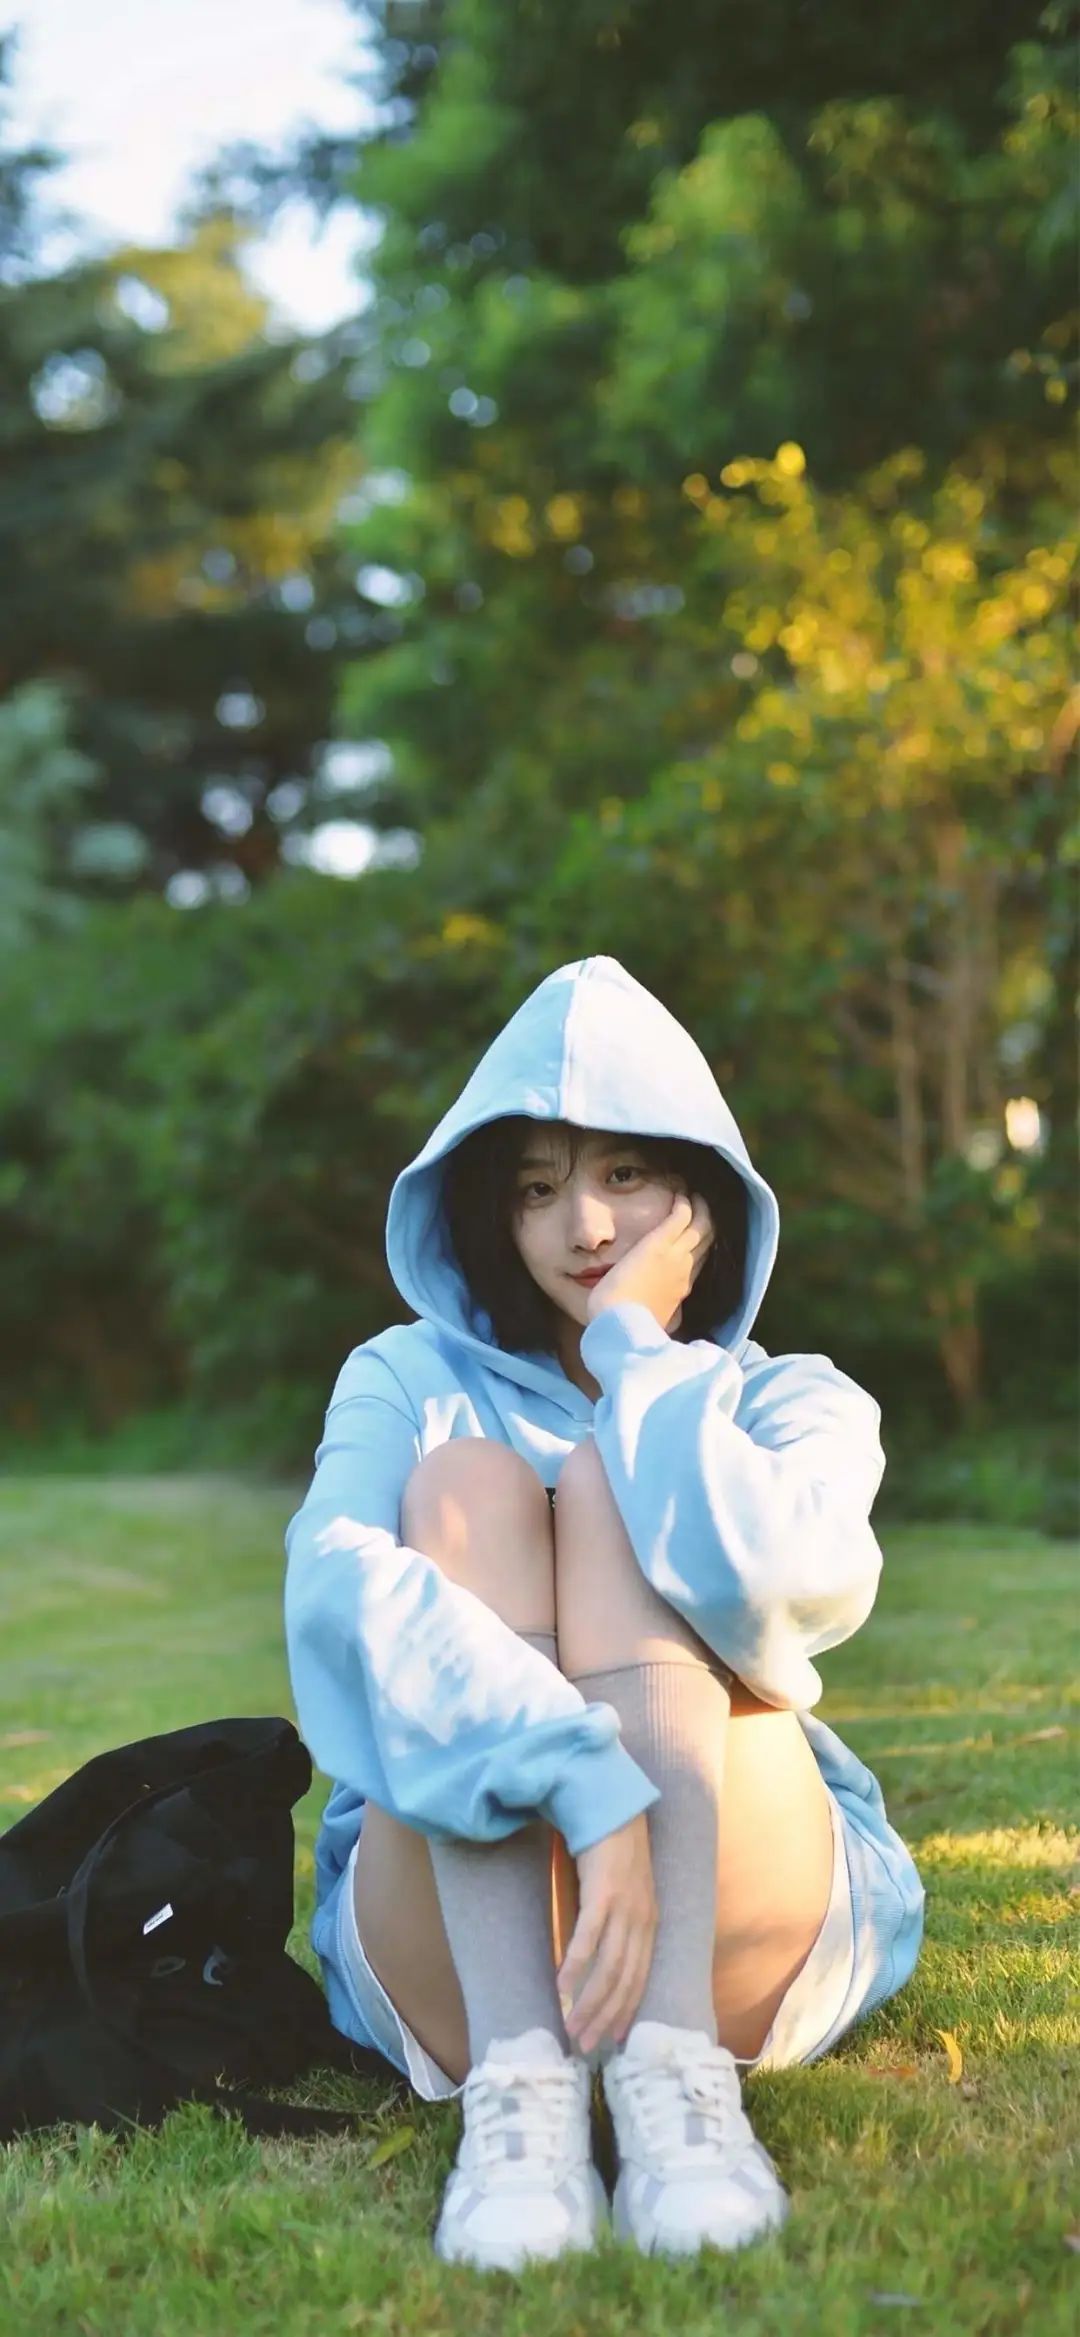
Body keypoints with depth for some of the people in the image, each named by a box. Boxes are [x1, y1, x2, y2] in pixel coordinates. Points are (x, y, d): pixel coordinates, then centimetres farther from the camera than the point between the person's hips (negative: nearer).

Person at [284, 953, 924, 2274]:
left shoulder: (796, 1404, 8)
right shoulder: (410, 1383, 6)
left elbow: (780, 1584, -20)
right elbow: (335, 1588, -20)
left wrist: (633, 1349, -8)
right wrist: (588, 1786, -34)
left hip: (744, 1939, 0)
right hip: (455, 1949, 0)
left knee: (606, 1483, -17)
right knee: (467, 1483, -18)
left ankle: (678, 2067, -39)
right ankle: (517, 2080, -39)